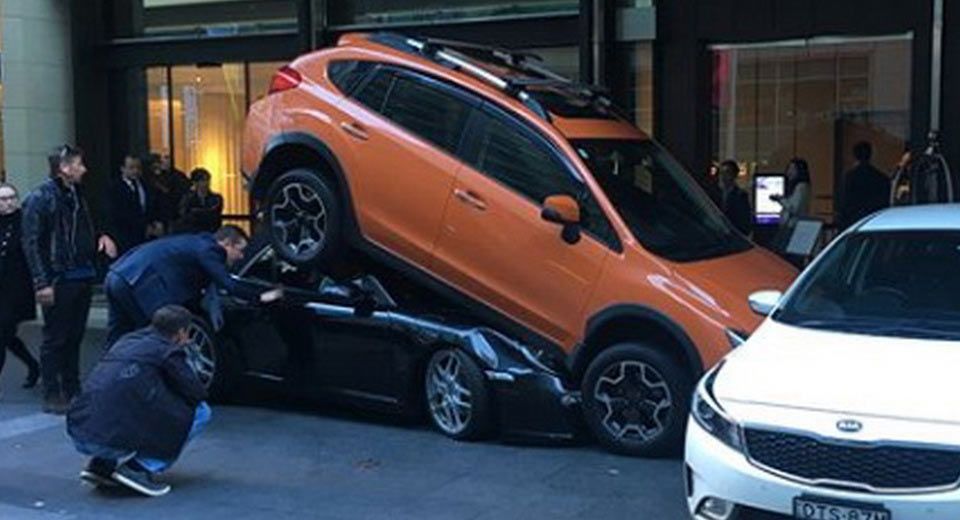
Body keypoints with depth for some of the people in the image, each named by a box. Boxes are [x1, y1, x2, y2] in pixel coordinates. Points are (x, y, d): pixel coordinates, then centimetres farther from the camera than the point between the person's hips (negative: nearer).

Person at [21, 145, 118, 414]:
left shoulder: (77, 194, 14)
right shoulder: (40, 198, -9)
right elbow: (31, 243, -12)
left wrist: (101, 237, 3)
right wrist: (42, 283, -17)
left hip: (82, 278, 7)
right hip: (58, 281, -7)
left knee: (74, 338, 13)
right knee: (55, 339, 0)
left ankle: (73, 391, 22)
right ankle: (52, 396, 7)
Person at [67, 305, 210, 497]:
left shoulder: (126, 341, 22)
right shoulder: (167, 351, 1)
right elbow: (198, 394, 5)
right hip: (114, 437, -8)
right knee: (200, 412, 4)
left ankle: (100, 464, 18)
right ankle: (139, 467, -4)